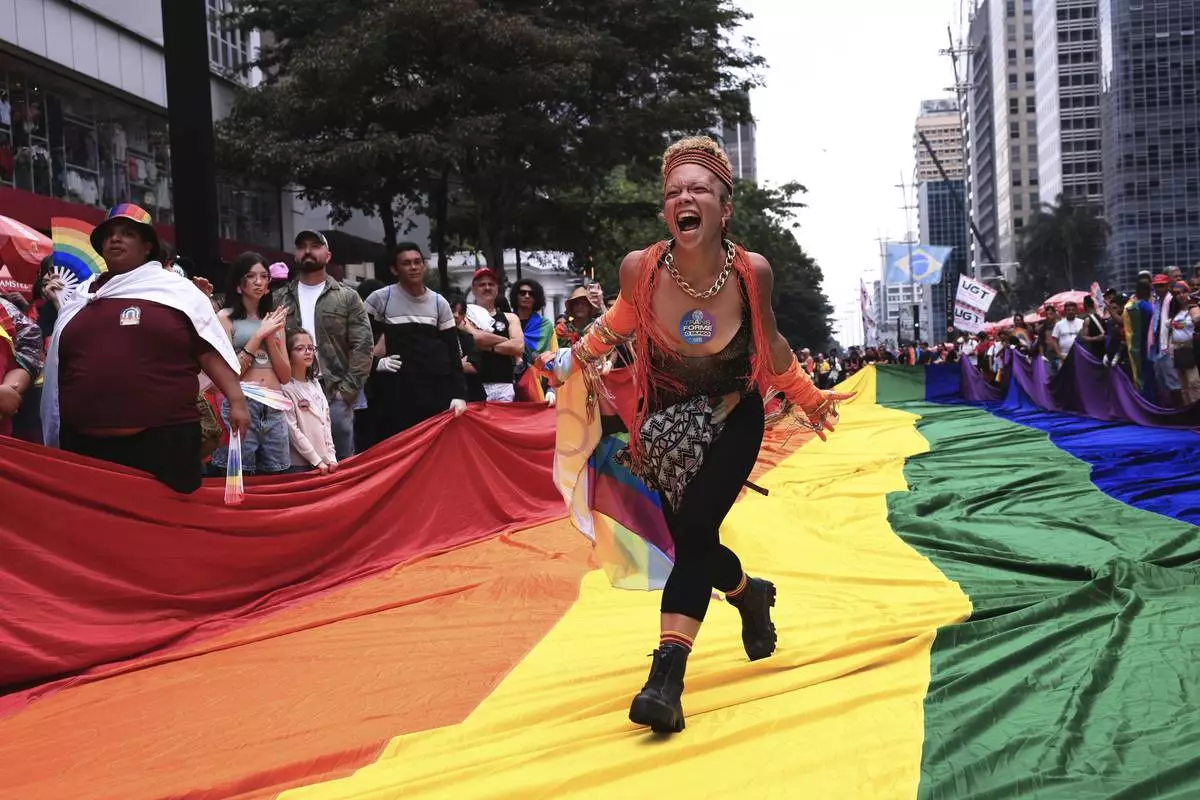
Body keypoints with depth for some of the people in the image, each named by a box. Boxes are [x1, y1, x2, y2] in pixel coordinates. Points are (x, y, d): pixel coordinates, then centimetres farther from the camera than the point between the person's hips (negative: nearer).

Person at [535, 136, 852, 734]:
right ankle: (749, 593, 41)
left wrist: (809, 398, 12)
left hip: (732, 419, -2)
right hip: (667, 420, 2)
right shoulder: (640, 269, -21)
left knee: (695, 532, -18)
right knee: (688, 540, 6)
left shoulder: (752, 271, -20)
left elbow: (769, 342, 2)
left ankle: (666, 675, -20)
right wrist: (572, 361, 1)